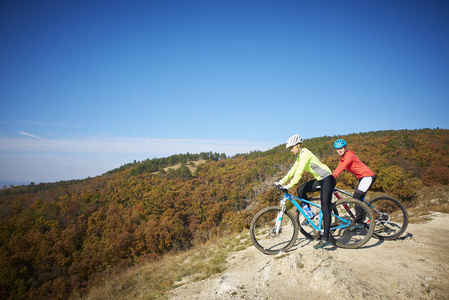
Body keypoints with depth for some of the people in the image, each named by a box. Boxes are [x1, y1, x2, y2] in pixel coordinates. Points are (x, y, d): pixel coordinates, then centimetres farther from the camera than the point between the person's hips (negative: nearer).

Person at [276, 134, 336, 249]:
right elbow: (293, 170, 13)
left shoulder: (305, 153, -18)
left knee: (325, 208, -13)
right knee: (300, 190, 2)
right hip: (320, 180, 10)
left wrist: (290, 185, -29)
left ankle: (325, 238, -11)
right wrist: (282, 182, 6)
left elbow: (299, 171, -26)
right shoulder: (299, 156, 11)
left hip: (327, 179, -9)